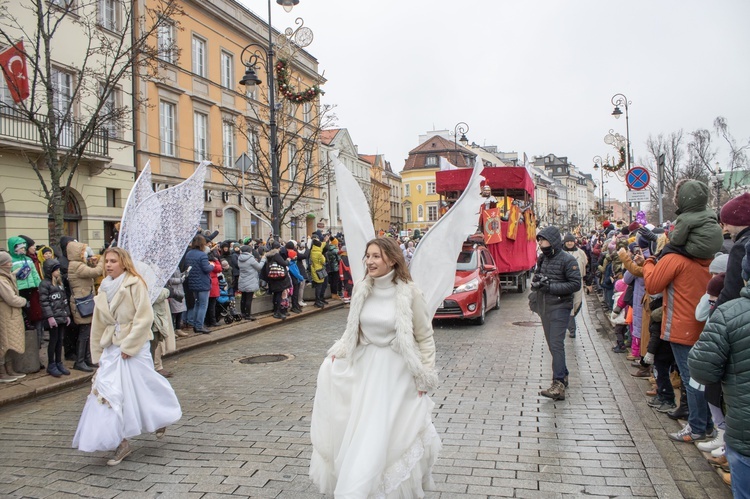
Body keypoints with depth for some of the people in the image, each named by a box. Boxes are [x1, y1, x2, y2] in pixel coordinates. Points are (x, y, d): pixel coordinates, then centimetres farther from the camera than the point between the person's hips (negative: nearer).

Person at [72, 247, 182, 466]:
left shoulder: (136, 283, -10)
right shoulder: (105, 289, 9)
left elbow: (144, 317, -15)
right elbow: (98, 323, 14)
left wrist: (129, 345, -16)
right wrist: (98, 352, 13)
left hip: (135, 347, -6)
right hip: (112, 348, 6)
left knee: (143, 387, 5)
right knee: (107, 392, -1)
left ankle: (161, 418, 34)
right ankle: (120, 442, 6)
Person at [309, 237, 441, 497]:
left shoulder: (409, 292, -16)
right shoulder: (361, 288, -2)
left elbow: (425, 336, -7)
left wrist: (425, 376, -7)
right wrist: (338, 352, 1)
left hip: (396, 371, -5)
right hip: (365, 367, 5)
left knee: (379, 434, -2)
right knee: (361, 432, 11)